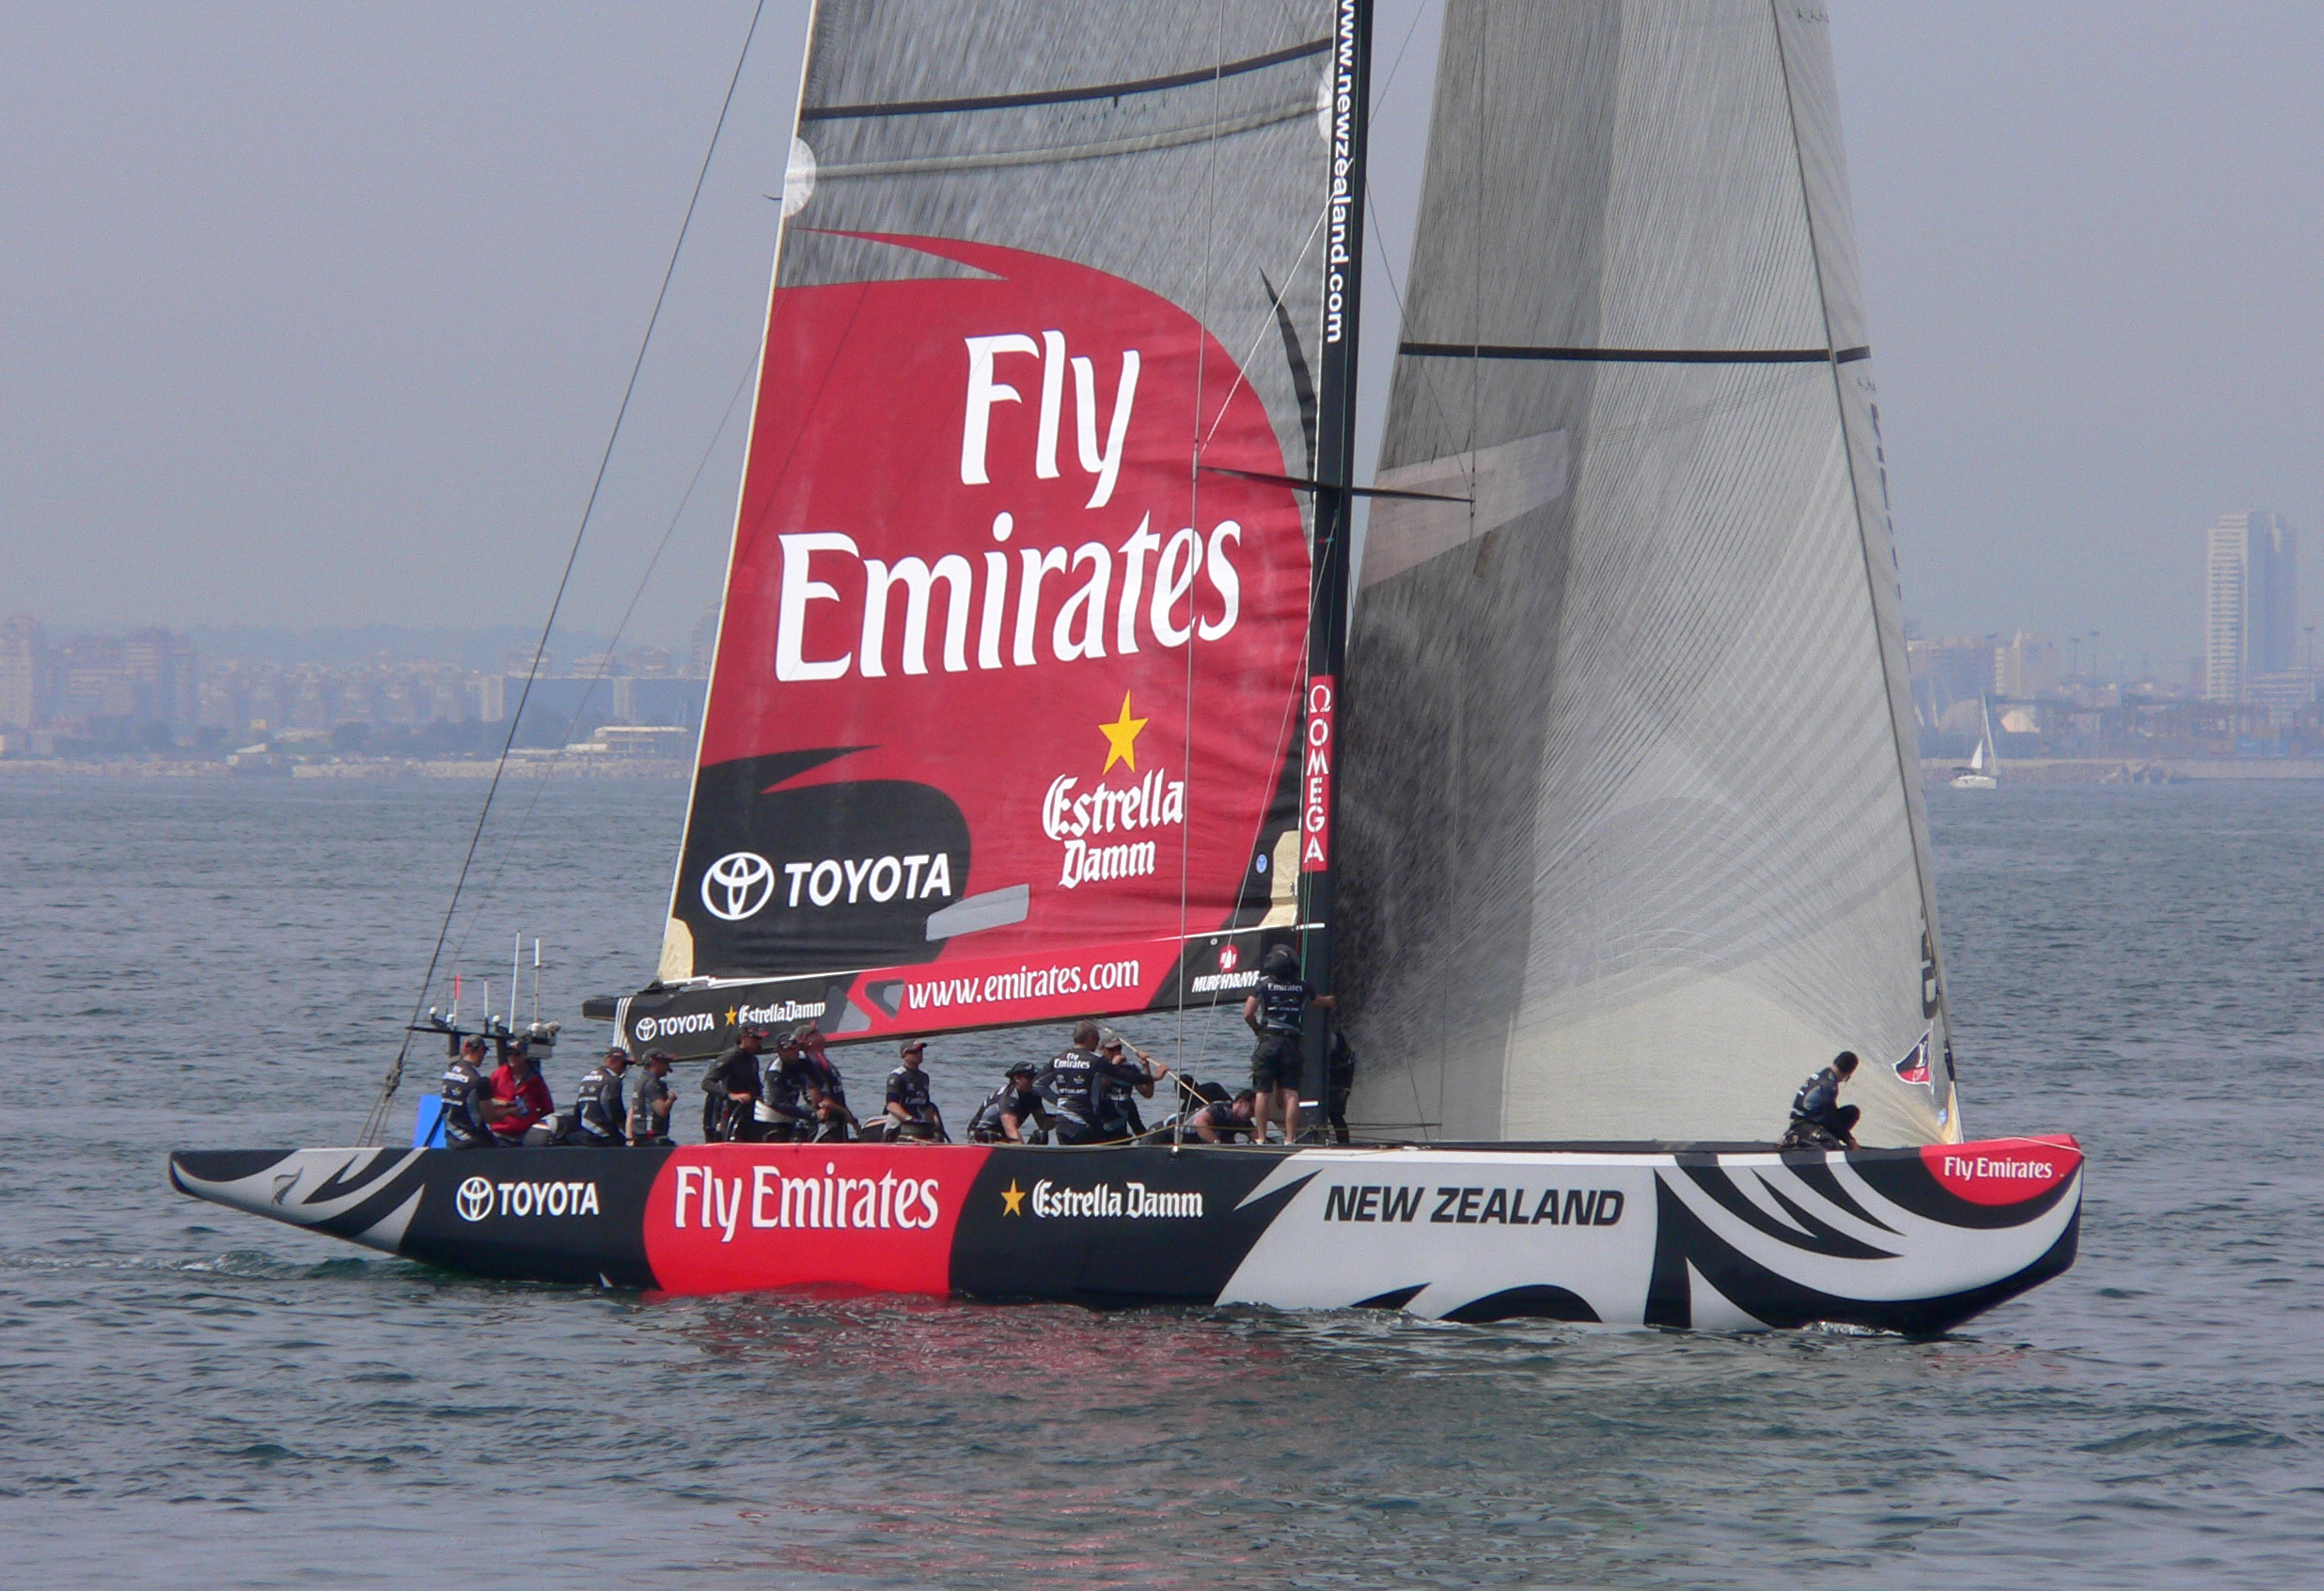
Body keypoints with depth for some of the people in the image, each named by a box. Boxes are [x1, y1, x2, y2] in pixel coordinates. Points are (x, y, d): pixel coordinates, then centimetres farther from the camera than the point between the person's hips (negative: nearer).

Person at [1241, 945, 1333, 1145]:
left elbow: (1248, 1013, -7)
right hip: (1292, 1044, 2)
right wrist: (1333, 999, 54)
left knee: (1263, 1093, 1)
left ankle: (1261, 1138, -2)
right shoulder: (1302, 987, 10)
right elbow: (1323, 1002, 29)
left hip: (1269, 1041, -2)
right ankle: (1290, 1138, -5)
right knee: (1291, 1094, 0)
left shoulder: (1264, 985, 0)